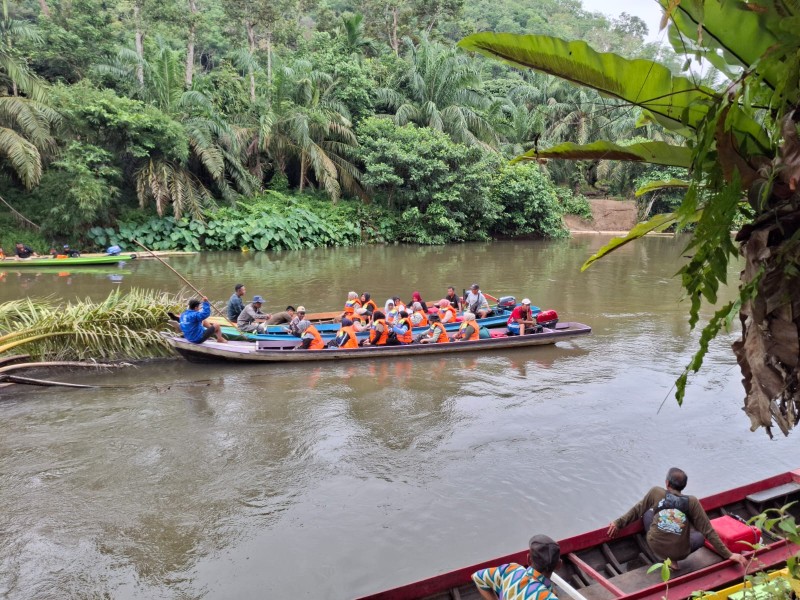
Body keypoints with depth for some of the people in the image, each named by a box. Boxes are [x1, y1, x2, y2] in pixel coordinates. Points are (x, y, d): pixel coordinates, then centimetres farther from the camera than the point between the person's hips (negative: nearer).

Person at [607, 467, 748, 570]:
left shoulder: (655, 492, -6)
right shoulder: (692, 502, -10)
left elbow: (637, 511, 6)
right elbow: (708, 531, -6)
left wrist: (618, 523, 19)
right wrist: (728, 554, 3)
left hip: (654, 545, 1)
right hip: (680, 552, 0)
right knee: (700, 535, 29)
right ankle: (672, 559, 8)